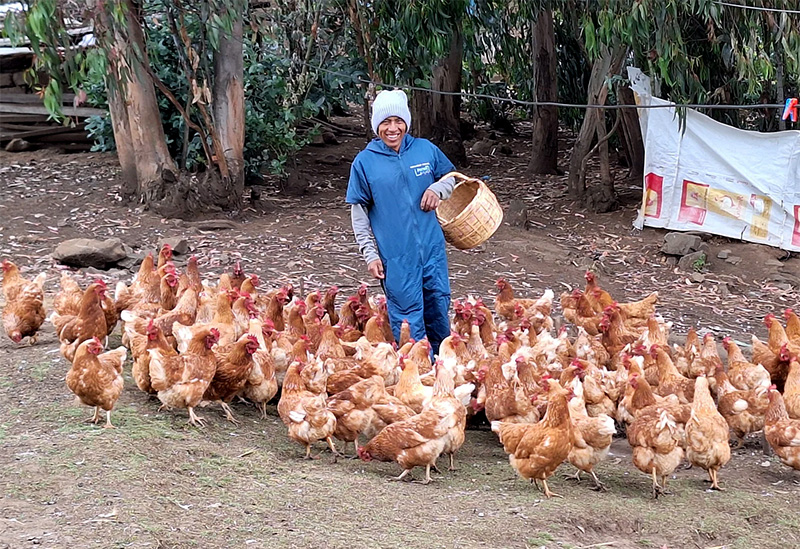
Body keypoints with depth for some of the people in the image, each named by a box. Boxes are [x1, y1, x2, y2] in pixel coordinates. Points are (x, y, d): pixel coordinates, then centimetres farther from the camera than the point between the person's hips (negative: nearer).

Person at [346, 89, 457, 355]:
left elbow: (450, 177, 18)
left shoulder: (426, 150, 2)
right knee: (408, 316, -1)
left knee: (439, 306, 12)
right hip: (395, 254, -3)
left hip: (431, 247, 3)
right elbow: (359, 213, 1)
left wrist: (437, 189, -5)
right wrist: (370, 254, -4)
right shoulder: (365, 162, -4)